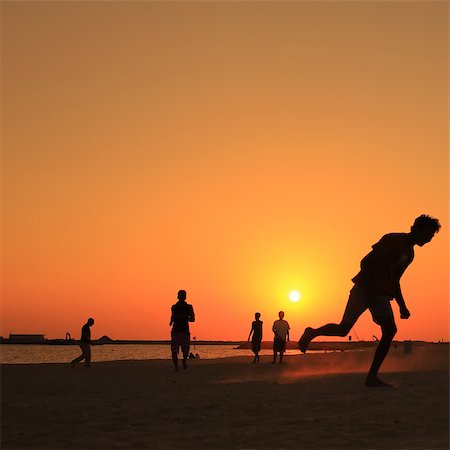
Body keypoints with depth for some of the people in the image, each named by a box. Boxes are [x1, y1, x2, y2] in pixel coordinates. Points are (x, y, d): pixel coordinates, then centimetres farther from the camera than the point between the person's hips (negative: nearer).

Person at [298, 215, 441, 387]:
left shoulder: (409, 254, 17)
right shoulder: (392, 240, -9)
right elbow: (366, 262, -15)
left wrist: (402, 306, 20)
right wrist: (371, 293, -21)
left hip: (381, 295, 7)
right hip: (364, 288, -7)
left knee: (390, 330, -14)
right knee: (343, 329, -11)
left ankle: (372, 377, -14)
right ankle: (312, 333, 18)